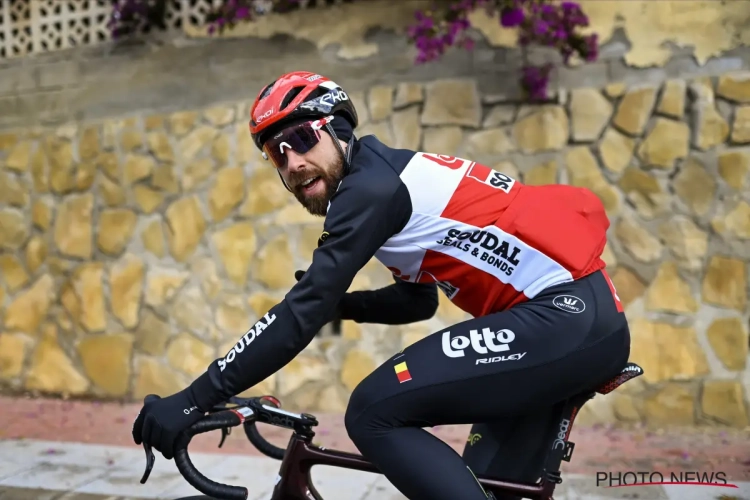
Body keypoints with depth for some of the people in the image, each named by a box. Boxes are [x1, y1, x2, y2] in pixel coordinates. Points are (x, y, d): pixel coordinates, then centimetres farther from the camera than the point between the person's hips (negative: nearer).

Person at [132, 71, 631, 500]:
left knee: (376, 412, -14)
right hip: (591, 320, 10)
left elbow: (304, 314, -17)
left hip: (565, 317, -10)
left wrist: (193, 400, -13)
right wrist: (339, 302, 16)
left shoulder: (371, 186, -11)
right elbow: (417, 300, 29)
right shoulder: (385, 181, 19)